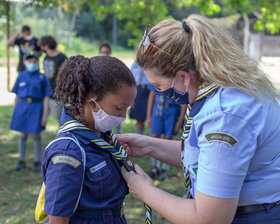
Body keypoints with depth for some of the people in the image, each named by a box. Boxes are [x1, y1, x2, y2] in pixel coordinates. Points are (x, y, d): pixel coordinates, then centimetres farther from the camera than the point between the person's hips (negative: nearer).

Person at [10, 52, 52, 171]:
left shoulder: (42, 78, -2)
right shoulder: (21, 76, 4)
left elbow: (46, 97, -2)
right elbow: (17, 95, 9)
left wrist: (45, 115, -7)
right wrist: (15, 111, 8)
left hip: (36, 108, -2)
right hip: (22, 107, 2)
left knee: (36, 135, 4)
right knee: (23, 134, 9)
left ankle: (37, 162, 17)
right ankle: (21, 161, 21)